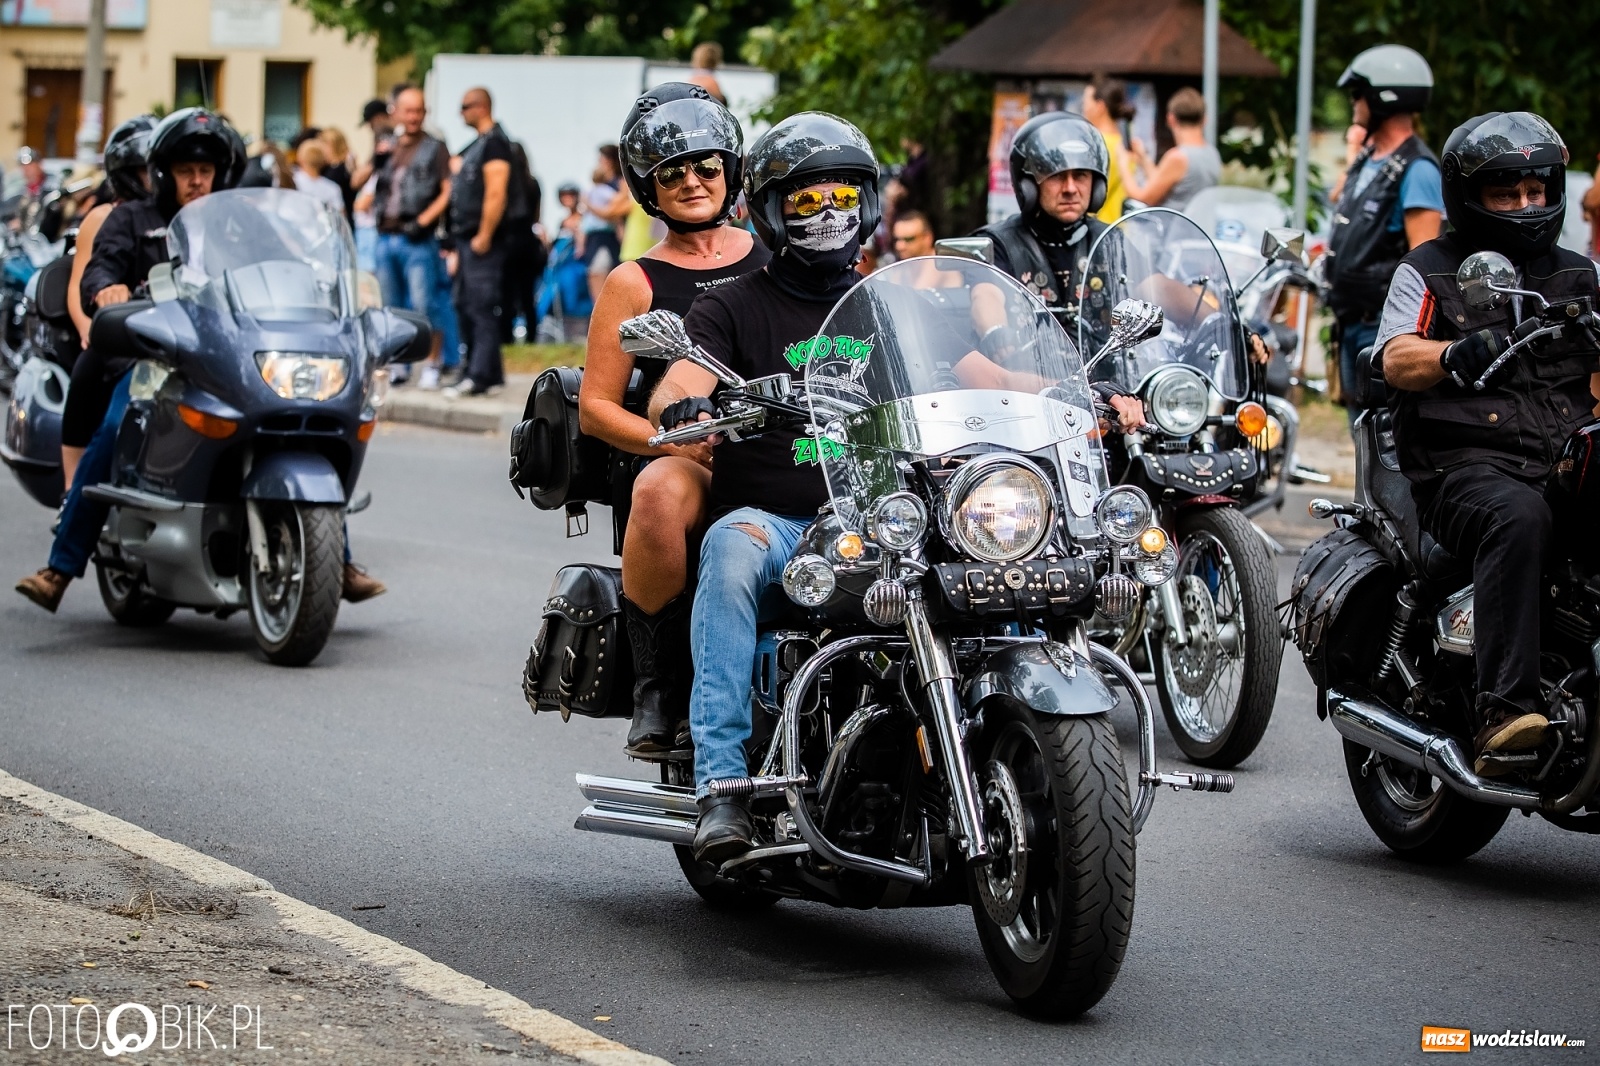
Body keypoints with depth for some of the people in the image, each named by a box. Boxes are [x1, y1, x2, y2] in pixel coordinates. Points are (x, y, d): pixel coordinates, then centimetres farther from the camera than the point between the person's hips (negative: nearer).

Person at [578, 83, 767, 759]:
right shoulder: (636, 283, 11)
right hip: (677, 463, -2)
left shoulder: (775, 260, 18)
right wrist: (679, 440, -12)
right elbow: (595, 407, 6)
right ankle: (658, 685, -24)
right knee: (662, 489, -40)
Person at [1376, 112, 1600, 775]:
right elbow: (1396, 359, -3)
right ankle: (1503, 710, -45)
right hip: (1465, 464, -4)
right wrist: (1457, 355, -23)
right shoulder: (1430, 269, 12)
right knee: (1519, 518, -38)